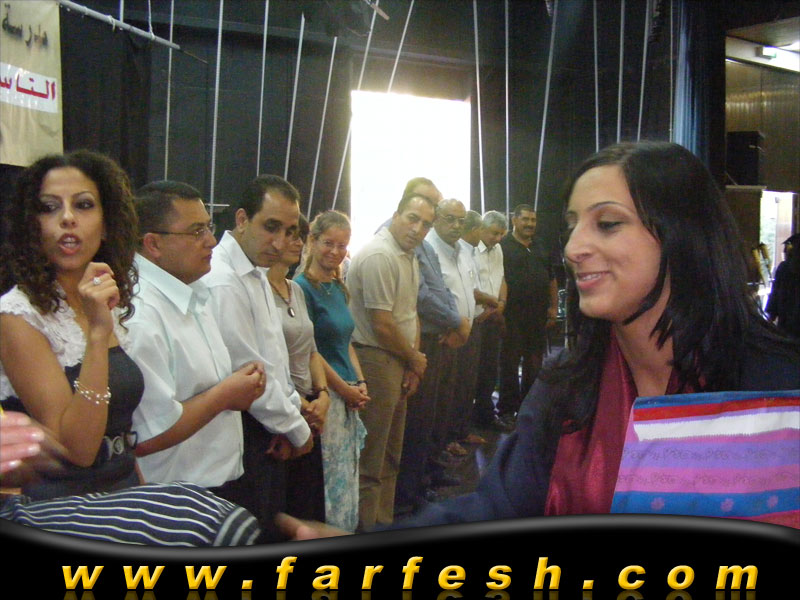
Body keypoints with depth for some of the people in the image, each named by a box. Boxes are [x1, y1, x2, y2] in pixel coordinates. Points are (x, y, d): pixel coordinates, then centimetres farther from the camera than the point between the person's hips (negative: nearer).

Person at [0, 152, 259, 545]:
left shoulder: (112, 307, 10)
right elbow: (76, 447, -17)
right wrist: (98, 333, -23)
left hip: (121, 495, 6)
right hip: (54, 509, -6)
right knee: (211, 523, -28)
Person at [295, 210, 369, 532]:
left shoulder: (338, 287, 13)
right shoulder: (302, 288, -12)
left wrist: (360, 382, 5)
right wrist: (345, 388, -10)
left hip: (348, 395, 9)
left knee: (348, 477, 15)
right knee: (331, 479, -1)